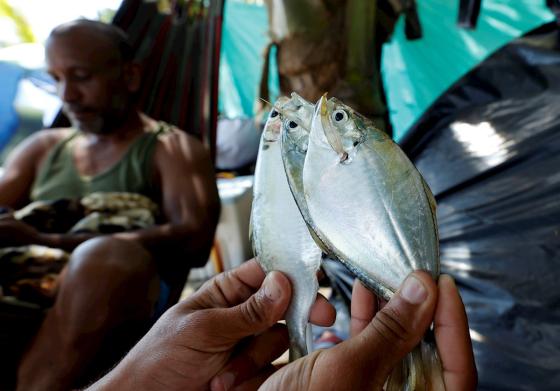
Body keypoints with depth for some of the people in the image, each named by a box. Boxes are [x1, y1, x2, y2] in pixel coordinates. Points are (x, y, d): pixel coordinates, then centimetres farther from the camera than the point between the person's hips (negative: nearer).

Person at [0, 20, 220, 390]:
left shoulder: (173, 150, 6)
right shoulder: (43, 148, 23)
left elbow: (193, 238, -12)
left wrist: (49, 242, -18)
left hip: (123, 307, -4)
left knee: (106, 257, -35)